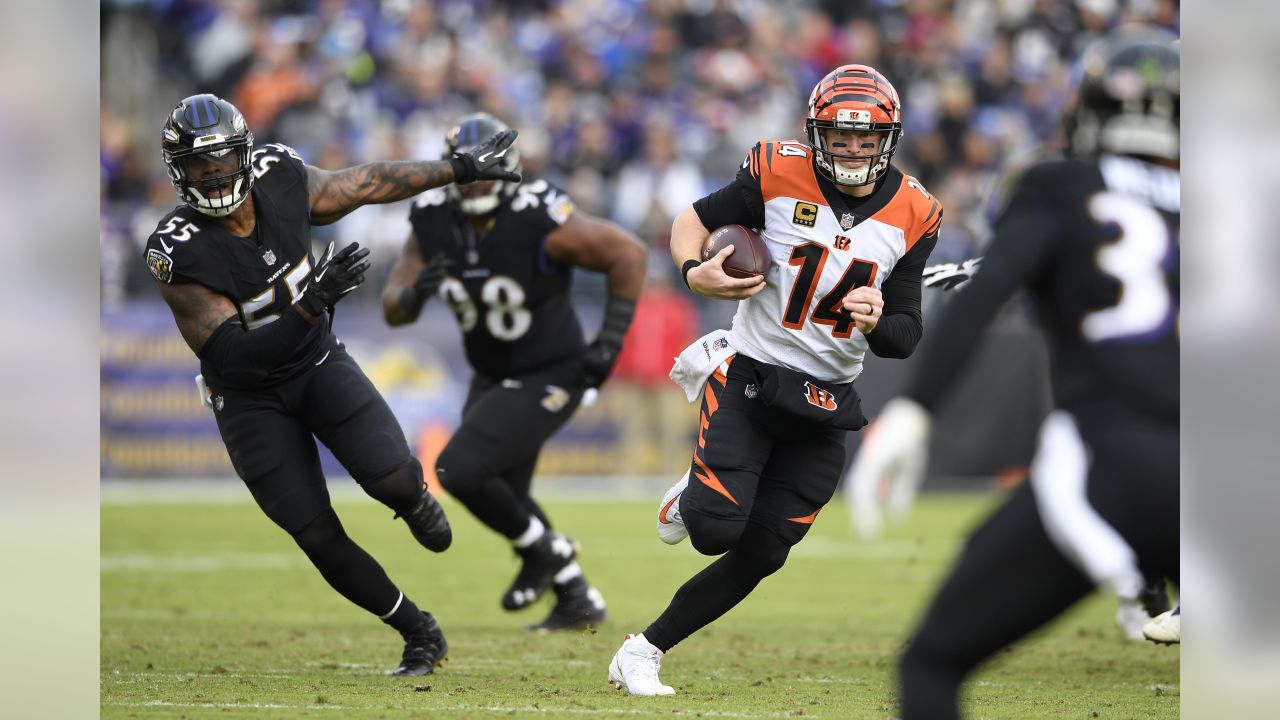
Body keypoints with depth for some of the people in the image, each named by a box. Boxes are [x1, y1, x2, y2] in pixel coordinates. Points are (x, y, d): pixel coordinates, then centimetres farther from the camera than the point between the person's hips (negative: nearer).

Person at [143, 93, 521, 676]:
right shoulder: (178, 254, -29)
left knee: (394, 481, -19)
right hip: (251, 401, -2)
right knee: (318, 538, -4)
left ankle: (414, 499, 20)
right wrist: (309, 304, -44)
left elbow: (367, 184, 3)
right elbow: (233, 357, -32)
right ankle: (421, 636, 17)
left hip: (317, 362, 2)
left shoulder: (281, 183, -16)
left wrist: (461, 168, 9)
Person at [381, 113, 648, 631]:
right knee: (504, 496, 18)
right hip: (492, 379, 8)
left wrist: (611, 341, -22)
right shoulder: (434, 223, -9)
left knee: (458, 471, -19)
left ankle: (541, 550, 7)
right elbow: (394, 309, -5)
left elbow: (628, 254, -19)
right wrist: (415, 294, -29)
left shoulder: (538, 221, -26)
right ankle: (577, 600, 37)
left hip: (548, 380, -8)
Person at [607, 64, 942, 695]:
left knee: (758, 556, 2)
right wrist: (695, 272, -17)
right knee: (716, 531, -19)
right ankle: (693, 496, 18)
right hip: (749, 379, -3)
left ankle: (644, 652, 17)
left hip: (825, 406, 3)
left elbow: (904, 340, 4)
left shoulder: (912, 215, -1)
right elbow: (692, 220, 4)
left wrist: (878, 321, -19)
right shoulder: (778, 174, -10)